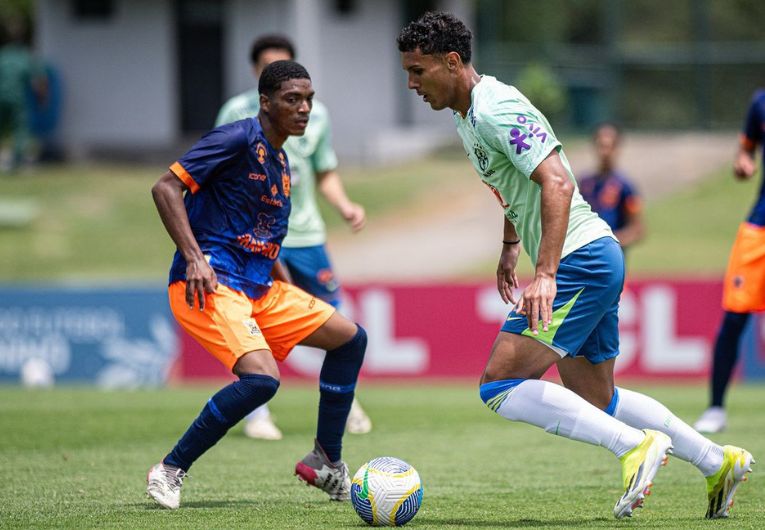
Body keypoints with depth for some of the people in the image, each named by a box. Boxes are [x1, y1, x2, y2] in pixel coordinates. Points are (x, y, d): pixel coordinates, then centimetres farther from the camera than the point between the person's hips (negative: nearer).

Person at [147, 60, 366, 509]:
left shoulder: (280, 161, 17)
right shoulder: (240, 139, -10)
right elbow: (166, 187, -16)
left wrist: (289, 289, 19)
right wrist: (194, 258, -23)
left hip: (258, 288, 9)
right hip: (208, 287, -9)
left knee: (350, 338, 9)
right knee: (261, 378, -28)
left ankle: (326, 463, 19)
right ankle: (170, 471, -14)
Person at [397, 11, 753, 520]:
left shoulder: (494, 109, -18)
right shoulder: (468, 114, 14)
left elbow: (556, 183, -28)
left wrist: (545, 275, -35)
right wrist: (510, 247, 35)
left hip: (580, 259, -11)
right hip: (594, 260, 11)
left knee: (500, 386, -15)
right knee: (596, 401, 19)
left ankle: (635, 445, -17)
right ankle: (719, 462, 24)